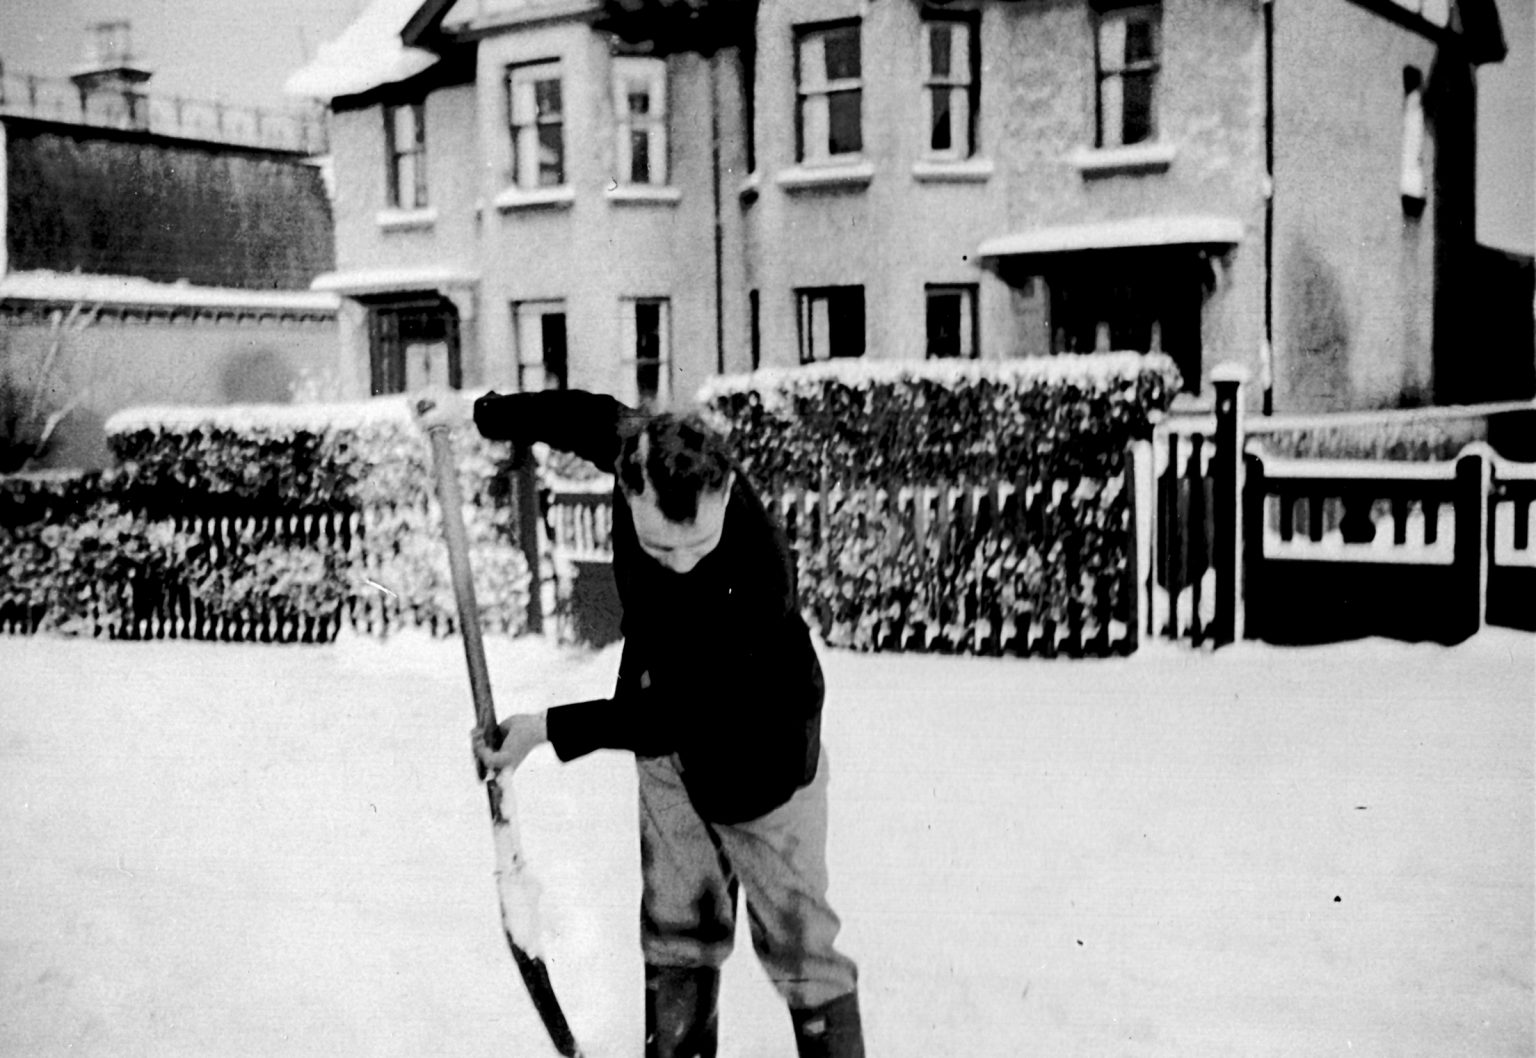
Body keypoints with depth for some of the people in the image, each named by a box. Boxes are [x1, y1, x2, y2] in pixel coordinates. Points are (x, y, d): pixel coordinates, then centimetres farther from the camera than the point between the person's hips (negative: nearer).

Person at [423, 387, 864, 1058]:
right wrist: (483, 415, 9)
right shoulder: (638, 454, -23)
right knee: (676, 928, 14)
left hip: (758, 753, -6)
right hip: (666, 748, 6)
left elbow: (678, 715, -30)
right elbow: (590, 414, 3)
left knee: (797, 940, 0)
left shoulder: (758, 575, -38)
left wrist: (550, 730, -26)